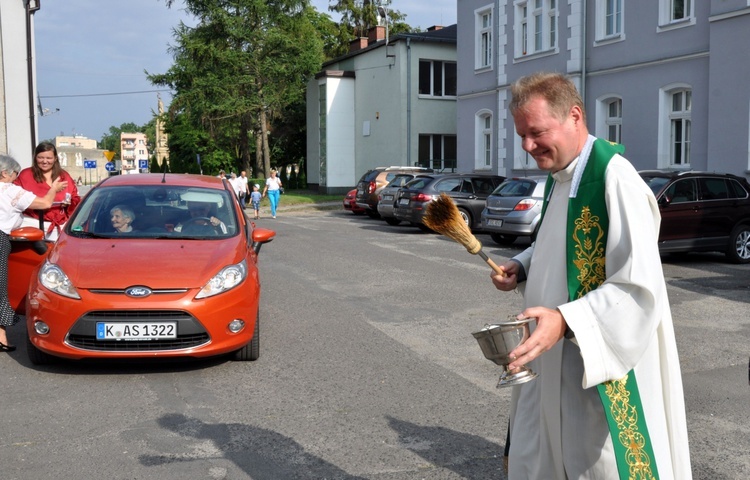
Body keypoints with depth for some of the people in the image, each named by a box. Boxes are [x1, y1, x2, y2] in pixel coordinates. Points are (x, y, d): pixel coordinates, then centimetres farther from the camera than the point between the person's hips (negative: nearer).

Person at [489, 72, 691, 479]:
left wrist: (564, 320, -34)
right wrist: (520, 268, 4)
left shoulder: (615, 179, -20)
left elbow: (639, 289, -24)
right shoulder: (558, 178, 8)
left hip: (601, 373, -8)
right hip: (552, 364, 9)